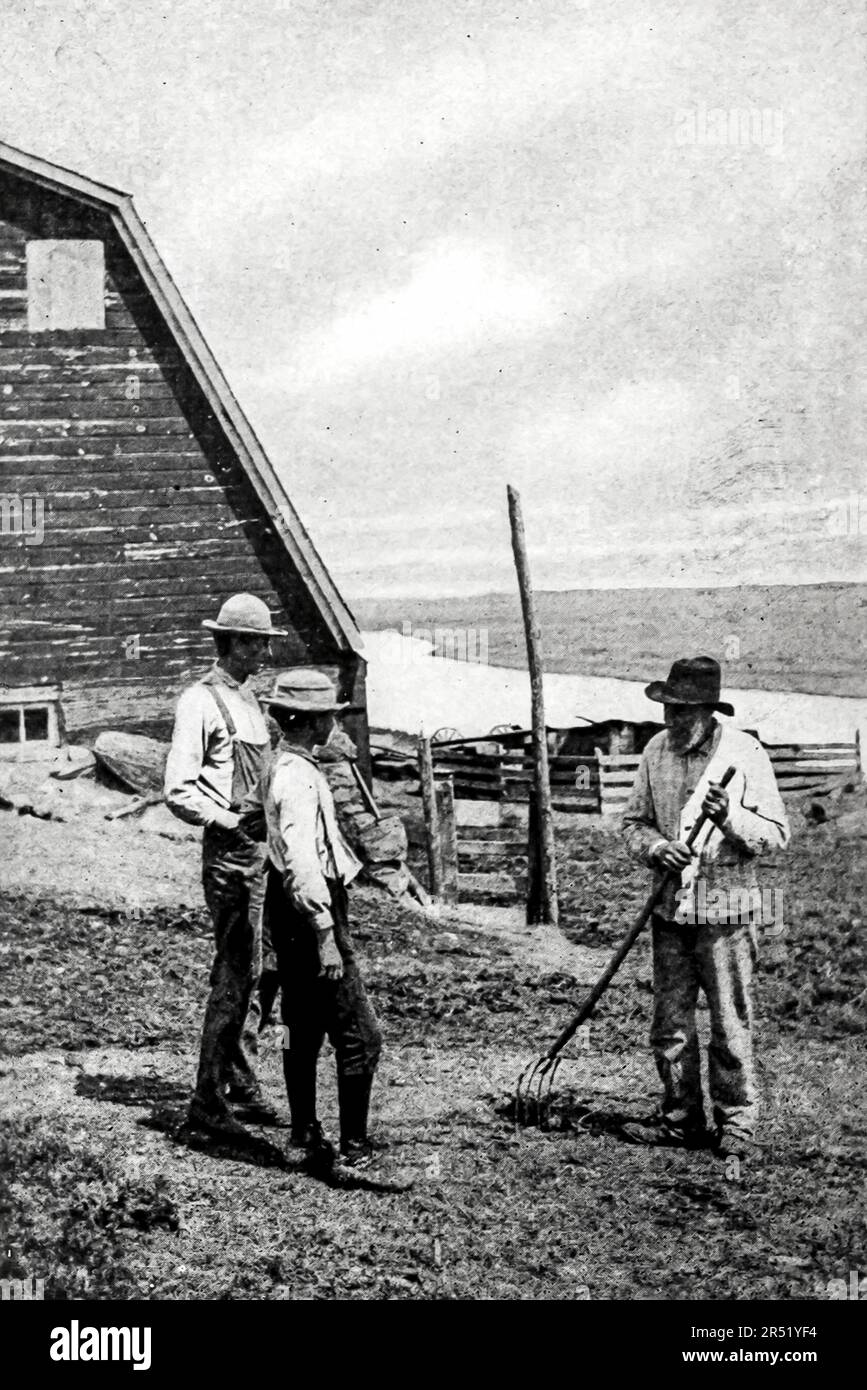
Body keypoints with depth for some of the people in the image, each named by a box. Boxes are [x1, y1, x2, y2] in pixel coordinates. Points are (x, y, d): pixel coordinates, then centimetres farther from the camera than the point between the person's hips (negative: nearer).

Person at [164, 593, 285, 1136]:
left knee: (257, 971, 13)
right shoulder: (201, 702, -10)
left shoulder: (250, 698, 16)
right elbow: (179, 792, -15)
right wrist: (233, 821, -22)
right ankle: (208, 1100, 1)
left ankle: (243, 1084, 24)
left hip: (263, 848, 8)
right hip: (228, 852, -8)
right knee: (234, 974, -8)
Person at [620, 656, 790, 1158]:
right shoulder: (656, 751, 5)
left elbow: (777, 834, -7)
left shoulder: (746, 753, -8)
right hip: (670, 908, 4)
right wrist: (656, 848, -9)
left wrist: (731, 819, -25)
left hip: (726, 909, -4)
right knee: (670, 1023, 9)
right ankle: (682, 1118, 22)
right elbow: (634, 822, 12)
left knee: (731, 1024, 2)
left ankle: (737, 1122, 15)